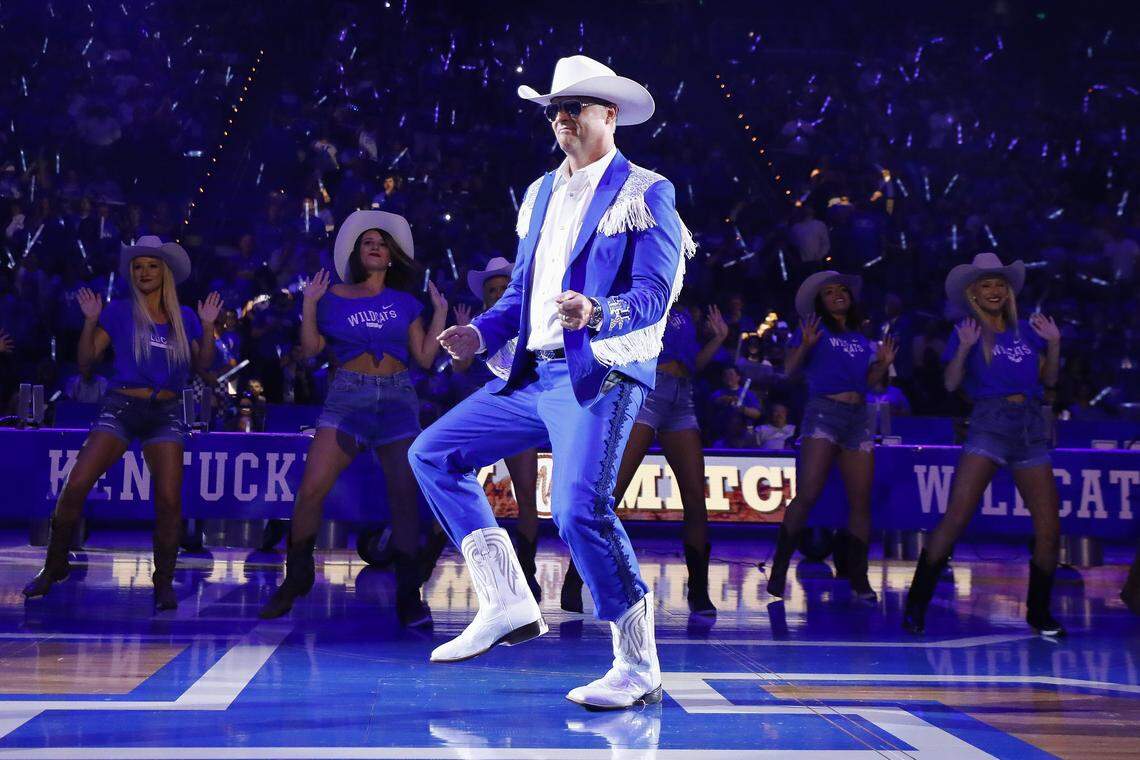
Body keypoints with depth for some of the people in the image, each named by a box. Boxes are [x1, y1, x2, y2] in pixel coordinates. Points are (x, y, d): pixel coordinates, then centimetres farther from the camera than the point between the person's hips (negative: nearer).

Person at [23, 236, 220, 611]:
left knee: (169, 499, -12)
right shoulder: (119, 311, 4)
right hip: (120, 408, -1)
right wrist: (91, 320, -13)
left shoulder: (183, 319, 10)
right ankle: (55, 566, 5)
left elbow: (202, 365, 8)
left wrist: (208, 326, -4)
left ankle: (164, 581, 3)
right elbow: (86, 360, 0)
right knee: (75, 486, -13)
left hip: (165, 414, 1)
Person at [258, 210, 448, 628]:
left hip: (398, 399, 1)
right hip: (348, 396, -1)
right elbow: (310, 349, 4)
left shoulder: (406, 303, 14)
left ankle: (409, 596, -2)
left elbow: (425, 357, 10)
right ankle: (296, 577, 3)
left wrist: (440, 312, 8)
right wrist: (309, 304, -3)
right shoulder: (335, 297, 10)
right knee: (311, 488, -14)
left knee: (405, 496, -7)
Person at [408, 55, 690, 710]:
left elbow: (654, 296, -14)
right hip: (535, 376, 8)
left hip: (601, 377, -8)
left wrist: (596, 313, -34)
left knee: (579, 507, -24)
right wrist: (483, 333, 4)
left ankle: (639, 669, -10)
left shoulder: (646, 194, -4)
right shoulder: (541, 193, 19)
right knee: (434, 454, 5)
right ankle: (509, 607, 6)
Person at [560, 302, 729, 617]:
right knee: (612, 490, -13)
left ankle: (699, 592, 4)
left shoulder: (682, 313, 25)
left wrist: (717, 339, 18)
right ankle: (573, 583, -9)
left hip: (682, 402, 6)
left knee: (696, 498, -2)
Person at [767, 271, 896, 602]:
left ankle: (859, 578, 4)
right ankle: (778, 571, -10)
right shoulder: (815, 329, 6)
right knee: (807, 495, -15)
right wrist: (805, 345, -19)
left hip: (858, 417, 6)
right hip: (823, 412, -6)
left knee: (861, 502, 0)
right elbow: (790, 369, -3)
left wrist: (883, 364, 5)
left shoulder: (861, 338, 22)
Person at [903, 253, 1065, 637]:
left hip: (1031, 428, 4)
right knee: (955, 518, -15)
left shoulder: (1026, 330, 16)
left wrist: (1053, 343, 3)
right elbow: (950, 383, -4)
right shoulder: (968, 331, 6)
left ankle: (1039, 612, 17)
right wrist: (964, 348, -19)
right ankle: (916, 604, -10)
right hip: (989, 425, -4)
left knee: (1049, 527, 0)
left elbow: (1049, 378, 17)